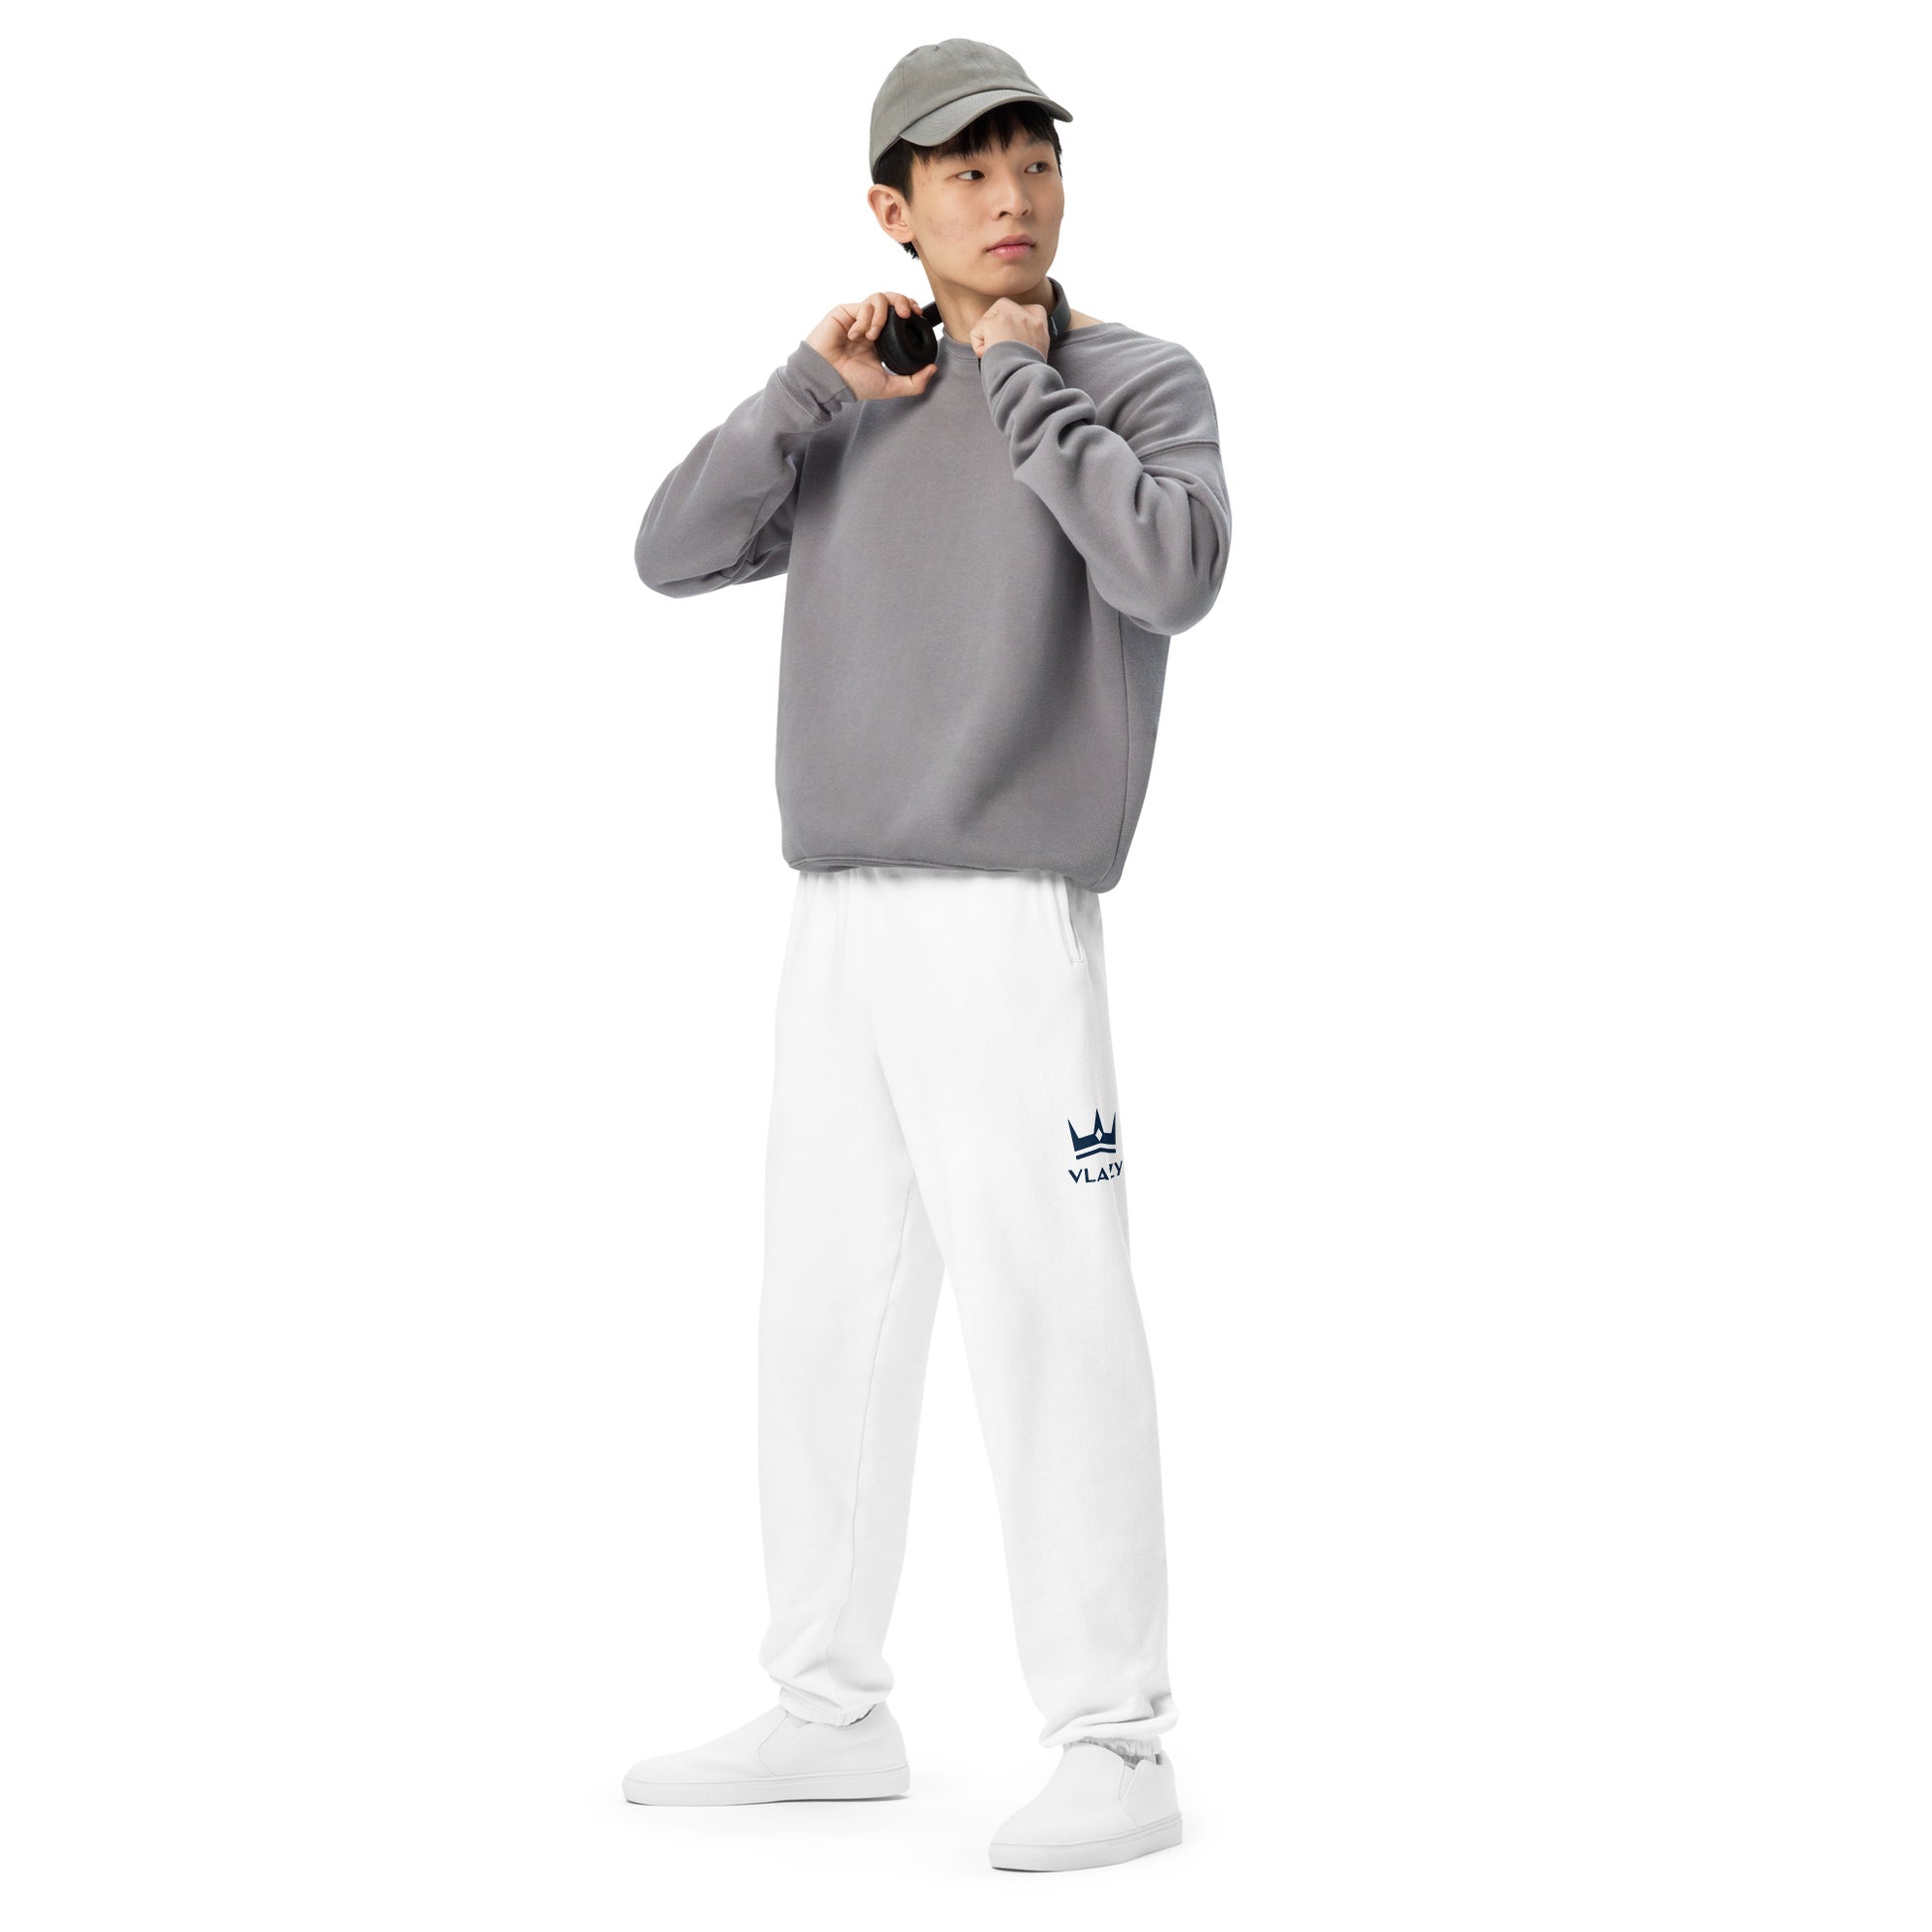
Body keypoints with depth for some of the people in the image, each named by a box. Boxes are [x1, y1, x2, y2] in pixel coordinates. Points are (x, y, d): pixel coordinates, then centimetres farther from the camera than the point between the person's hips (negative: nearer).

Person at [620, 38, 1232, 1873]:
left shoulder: (1142, 382, -1)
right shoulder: (860, 413, 16)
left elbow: (1176, 576, -20)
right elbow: (675, 555, 5)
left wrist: (1021, 384, -11)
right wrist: (816, 383, -5)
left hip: (1009, 926, -6)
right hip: (837, 926, 6)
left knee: (1047, 1323, -9)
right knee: (829, 1317, 10)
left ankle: (1114, 1749, -4)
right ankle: (831, 1711, 21)